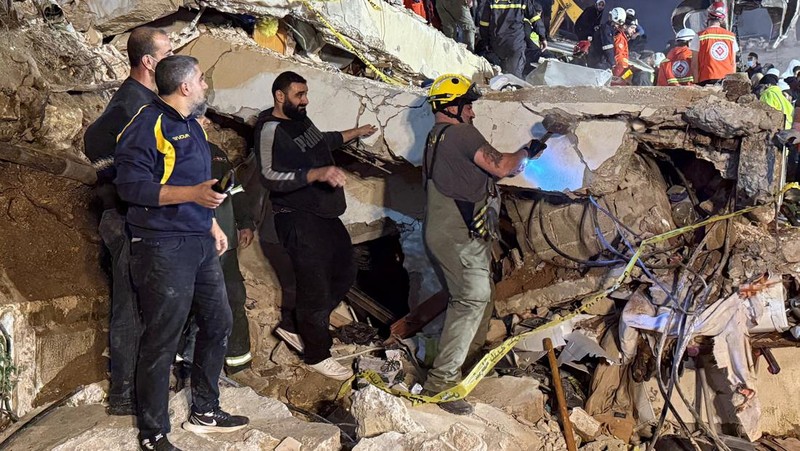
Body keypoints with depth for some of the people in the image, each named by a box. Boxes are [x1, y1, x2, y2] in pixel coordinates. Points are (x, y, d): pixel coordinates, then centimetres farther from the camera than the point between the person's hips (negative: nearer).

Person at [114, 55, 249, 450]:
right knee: (162, 341, -2)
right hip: (163, 250, -10)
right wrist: (192, 193, -27)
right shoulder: (148, 124, -12)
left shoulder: (191, 124, 17)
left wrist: (212, 225, 24)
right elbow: (131, 185, -21)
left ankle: (204, 412, 32)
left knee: (218, 324, 16)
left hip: (201, 244, 10)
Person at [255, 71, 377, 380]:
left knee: (344, 273, 19)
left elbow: (322, 141, 33)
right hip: (299, 221, -10)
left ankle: (296, 327, 28)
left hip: (324, 214, 10)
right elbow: (271, 177, -30)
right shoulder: (272, 130, -17)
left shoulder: (300, 120, 12)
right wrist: (317, 173, -39)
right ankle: (316, 355, 17)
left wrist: (355, 133, 39)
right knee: (316, 288, -2)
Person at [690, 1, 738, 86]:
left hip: (707, 80, -3)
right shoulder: (731, 36, 10)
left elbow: (694, 65, -2)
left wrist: (696, 83, 3)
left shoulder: (700, 36, -1)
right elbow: (733, 64, 12)